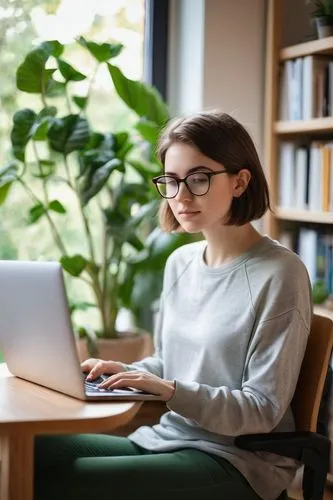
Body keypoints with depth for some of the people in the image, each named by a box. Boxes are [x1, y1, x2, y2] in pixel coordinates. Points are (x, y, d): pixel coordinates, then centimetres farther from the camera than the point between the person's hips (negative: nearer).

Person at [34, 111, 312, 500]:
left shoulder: (278, 275, -13)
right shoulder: (180, 263, 11)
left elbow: (263, 410, -14)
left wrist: (170, 390, -25)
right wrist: (126, 372, 0)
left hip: (236, 460, -7)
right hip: (165, 439, 7)